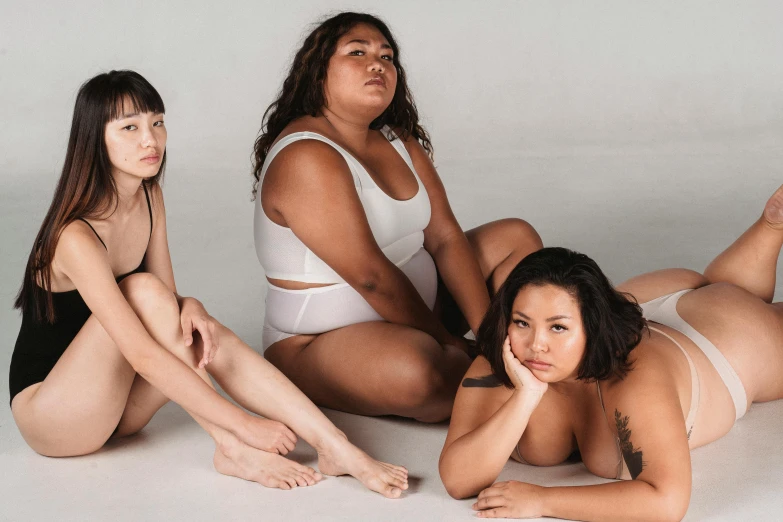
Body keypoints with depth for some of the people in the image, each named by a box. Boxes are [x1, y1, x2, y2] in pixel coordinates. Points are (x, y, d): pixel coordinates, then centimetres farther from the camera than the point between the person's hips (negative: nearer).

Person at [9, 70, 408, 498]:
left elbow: (168, 299, 2)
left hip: (110, 399, 7)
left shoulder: (148, 196, -1)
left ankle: (337, 449, -26)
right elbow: (144, 356, -33)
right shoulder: (77, 237, -27)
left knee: (209, 336, -19)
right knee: (143, 291, -27)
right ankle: (233, 450, -26)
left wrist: (189, 307, -24)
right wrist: (243, 425, -34)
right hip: (45, 412, -7)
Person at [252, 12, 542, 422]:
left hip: (410, 311, 9)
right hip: (321, 343, -9)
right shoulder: (306, 158, -22)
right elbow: (370, 275, -25)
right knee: (416, 370, -39)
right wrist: (446, 342, -16)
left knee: (517, 240, 8)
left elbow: (446, 238, -1)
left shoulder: (399, 143, 6)